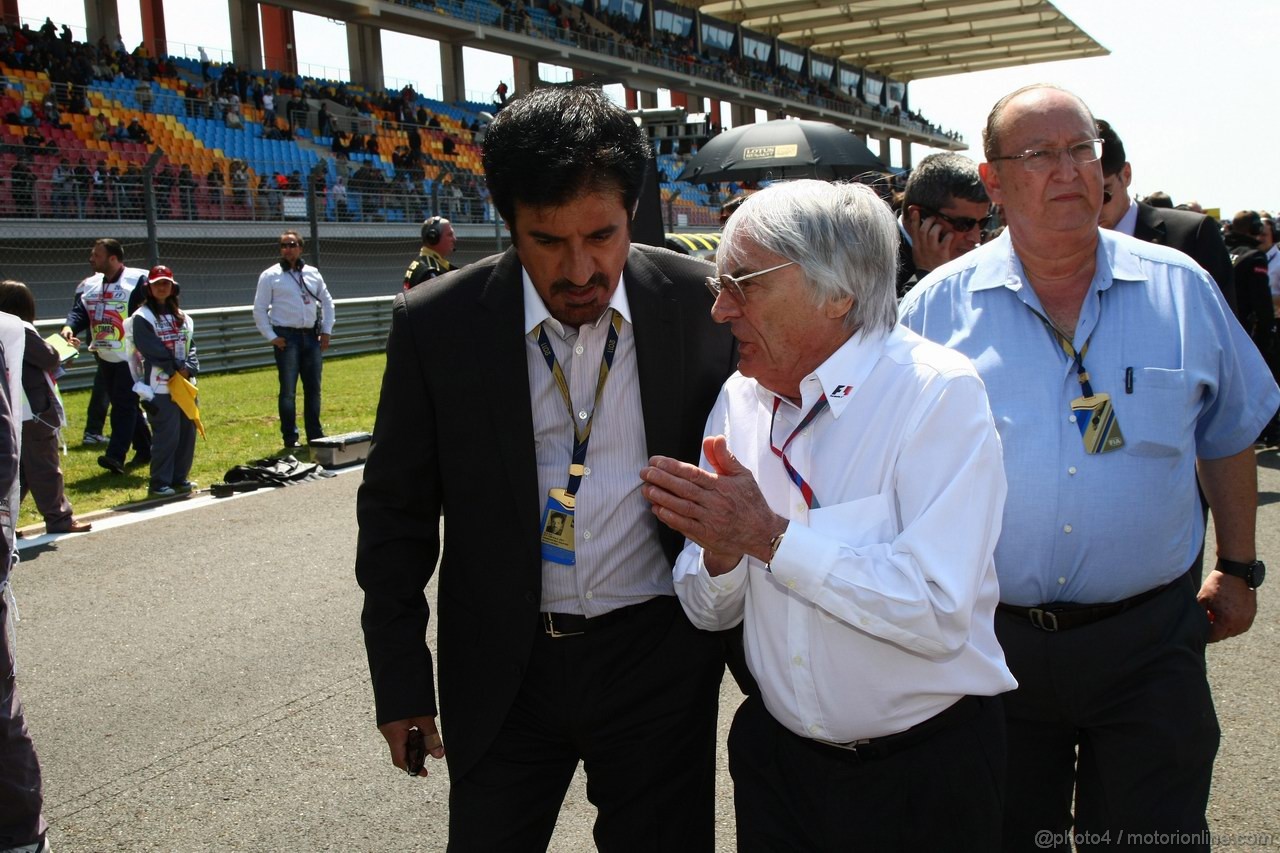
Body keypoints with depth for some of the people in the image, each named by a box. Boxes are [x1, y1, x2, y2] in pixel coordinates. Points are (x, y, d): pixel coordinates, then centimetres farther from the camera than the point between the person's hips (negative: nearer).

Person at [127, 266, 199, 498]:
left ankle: (180, 478, 20)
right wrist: (178, 367, -13)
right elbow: (153, 350, -13)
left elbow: (190, 346, 10)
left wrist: (189, 368, -7)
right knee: (167, 435, -8)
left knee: (188, 431, 8)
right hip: (160, 387, -6)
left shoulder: (181, 317, 16)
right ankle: (160, 483, 2)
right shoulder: (142, 317, -4)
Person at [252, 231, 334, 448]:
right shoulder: (270, 275, 0)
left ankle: (315, 434, 18)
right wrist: (271, 337, -8)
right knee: (288, 390, -2)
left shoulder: (312, 273, 10)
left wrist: (326, 331, 9)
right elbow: (259, 310, -1)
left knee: (313, 388, 8)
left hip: (311, 336, 4)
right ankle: (290, 438, 6)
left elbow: (327, 302, 17)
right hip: (287, 337, -4)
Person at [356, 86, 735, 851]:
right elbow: (397, 511, 0)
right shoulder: (436, 324, -10)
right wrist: (401, 680, 2)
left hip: (660, 656, 0)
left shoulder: (701, 305, -9)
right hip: (501, 668, 1)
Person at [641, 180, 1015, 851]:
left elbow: (939, 612, -27)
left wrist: (769, 535, -24)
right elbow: (710, 611, 2)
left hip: (924, 773, -4)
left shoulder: (938, 393, -17)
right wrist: (722, 548, -18)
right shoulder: (739, 399, 0)